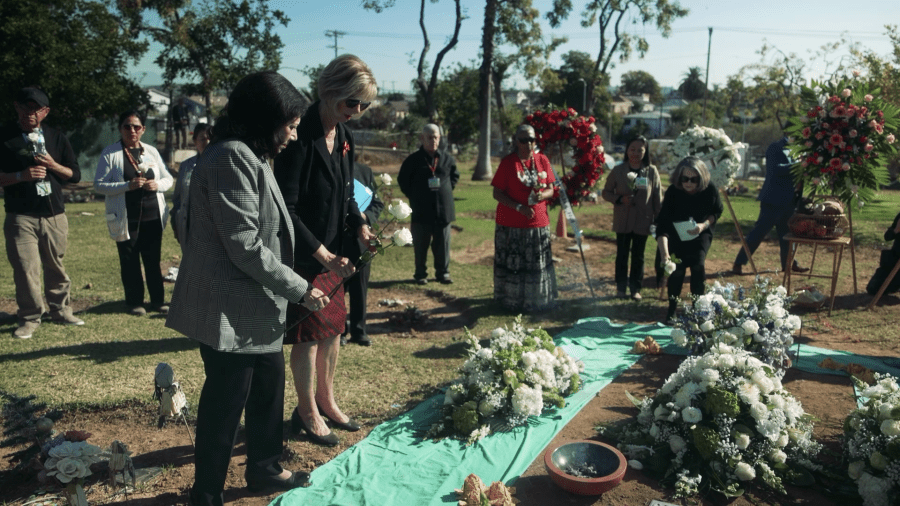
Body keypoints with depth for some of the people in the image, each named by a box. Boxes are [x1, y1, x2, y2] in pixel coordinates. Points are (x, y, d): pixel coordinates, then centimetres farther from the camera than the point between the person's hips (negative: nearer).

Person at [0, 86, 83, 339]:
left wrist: (53, 165, -7)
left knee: (55, 266, 10)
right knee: (25, 268, -4)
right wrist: (21, 176, -15)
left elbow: (75, 174, 10)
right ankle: (29, 318, 8)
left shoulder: (56, 138, 11)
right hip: (21, 216, -2)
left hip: (54, 215, 3)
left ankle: (60, 310, 24)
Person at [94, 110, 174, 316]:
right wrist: (128, 186, -18)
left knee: (153, 260, 8)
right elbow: (99, 185, -5)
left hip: (153, 216, 3)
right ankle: (134, 302, 17)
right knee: (130, 262, 5)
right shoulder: (110, 153, 0)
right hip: (126, 219, -3)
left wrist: (157, 185, -7)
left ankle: (158, 300, 19)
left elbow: (168, 178, 16)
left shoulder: (151, 151, 11)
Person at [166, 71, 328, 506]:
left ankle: (263, 470, 38)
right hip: (231, 310, -10)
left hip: (254, 307, 10)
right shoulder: (232, 158, -20)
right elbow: (245, 246, -23)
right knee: (224, 405, 3)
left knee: (268, 390, 19)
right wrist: (299, 289, -15)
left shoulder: (249, 157, 14)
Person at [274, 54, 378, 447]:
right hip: (303, 256, -8)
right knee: (308, 334, 5)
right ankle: (307, 412, 25)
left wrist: (360, 226, 0)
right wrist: (324, 255, -24)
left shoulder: (343, 135, 6)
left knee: (332, 328, 17)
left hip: (333, 252, 8)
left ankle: (326, 401, 36)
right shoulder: (301, 138, -21)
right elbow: (286, 208, -23)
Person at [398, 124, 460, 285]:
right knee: (420, 245, 5)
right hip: (421, 211, -2)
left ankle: (443, 272, 19)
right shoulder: (413, 160, -1)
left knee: (443, 244, 7)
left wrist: (447, 190, 8)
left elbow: (455, 175, 20)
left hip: (443, 209, 2)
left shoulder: (447, 158, 6)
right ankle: (420, 274, 17)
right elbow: (402, 180, 7)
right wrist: (413, 196, 1)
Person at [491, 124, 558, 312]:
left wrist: (542, 195, -15)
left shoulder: (542, 161, 6)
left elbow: (550, 190, 10)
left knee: (538, 265, 8)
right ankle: (511, 300, 19)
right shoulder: (508, 162, -5)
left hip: (539, 223, 3)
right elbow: (497, 193, -8)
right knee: (512, 265, 3)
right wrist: (519, 207, -19)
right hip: (511, 225, -3)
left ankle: (537, 301, 24)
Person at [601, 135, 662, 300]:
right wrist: (619, 199, -17)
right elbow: (606, 192, 2)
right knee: (622, 254, 10)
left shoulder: (652, 171, -3)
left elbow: (658, 198, 2)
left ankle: (636, 288, 24)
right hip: (622, 221, 0)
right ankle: (621, 287, 24)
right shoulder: (618, 170, -4)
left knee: (638, 256, 11)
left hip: (643, 221, 0)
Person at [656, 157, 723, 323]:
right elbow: (662, 224, -34)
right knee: (677, 268, -13)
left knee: (698, 265, -17)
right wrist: (664, 253, -46)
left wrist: (704, 225, -22)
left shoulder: (710, 190, -22)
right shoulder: (672, 192, -28)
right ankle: (672, 310, 6)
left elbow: (717, 212, -1)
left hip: (700, 234, 1)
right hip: (677, 235, -1)